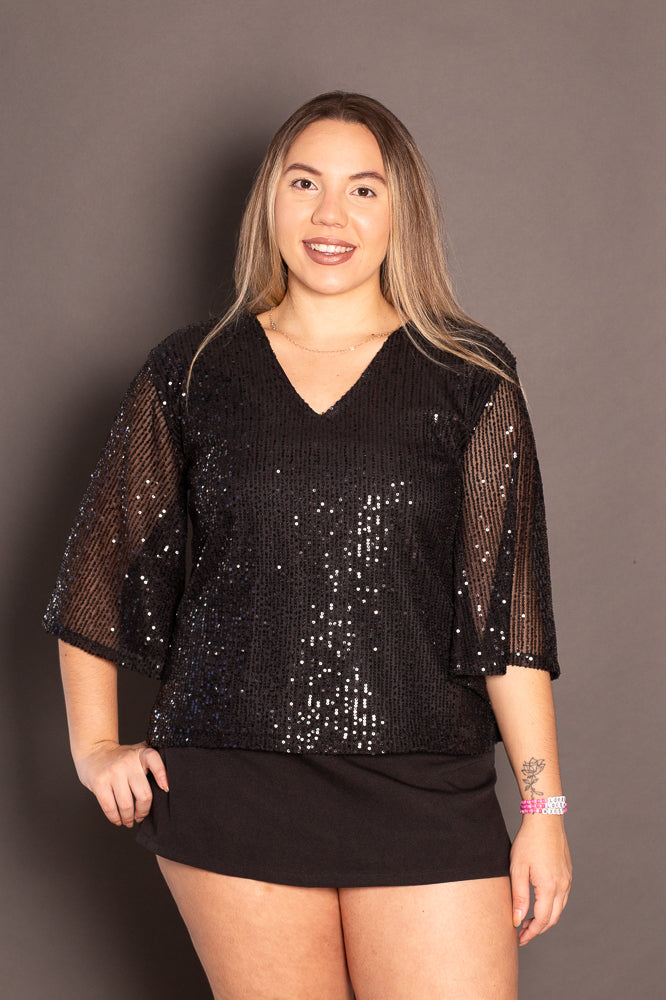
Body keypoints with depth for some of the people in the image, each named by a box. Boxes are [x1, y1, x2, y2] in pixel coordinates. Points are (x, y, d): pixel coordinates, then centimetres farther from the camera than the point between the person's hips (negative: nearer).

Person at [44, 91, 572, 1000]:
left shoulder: (471, 379, 3)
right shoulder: (191, 373, 6)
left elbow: (508, 597, 0)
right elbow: (103, 562, 13)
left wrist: (544, 805, -4)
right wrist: (94, 746, 7)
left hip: (424, 788, 0)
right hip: (231, 785, 1)